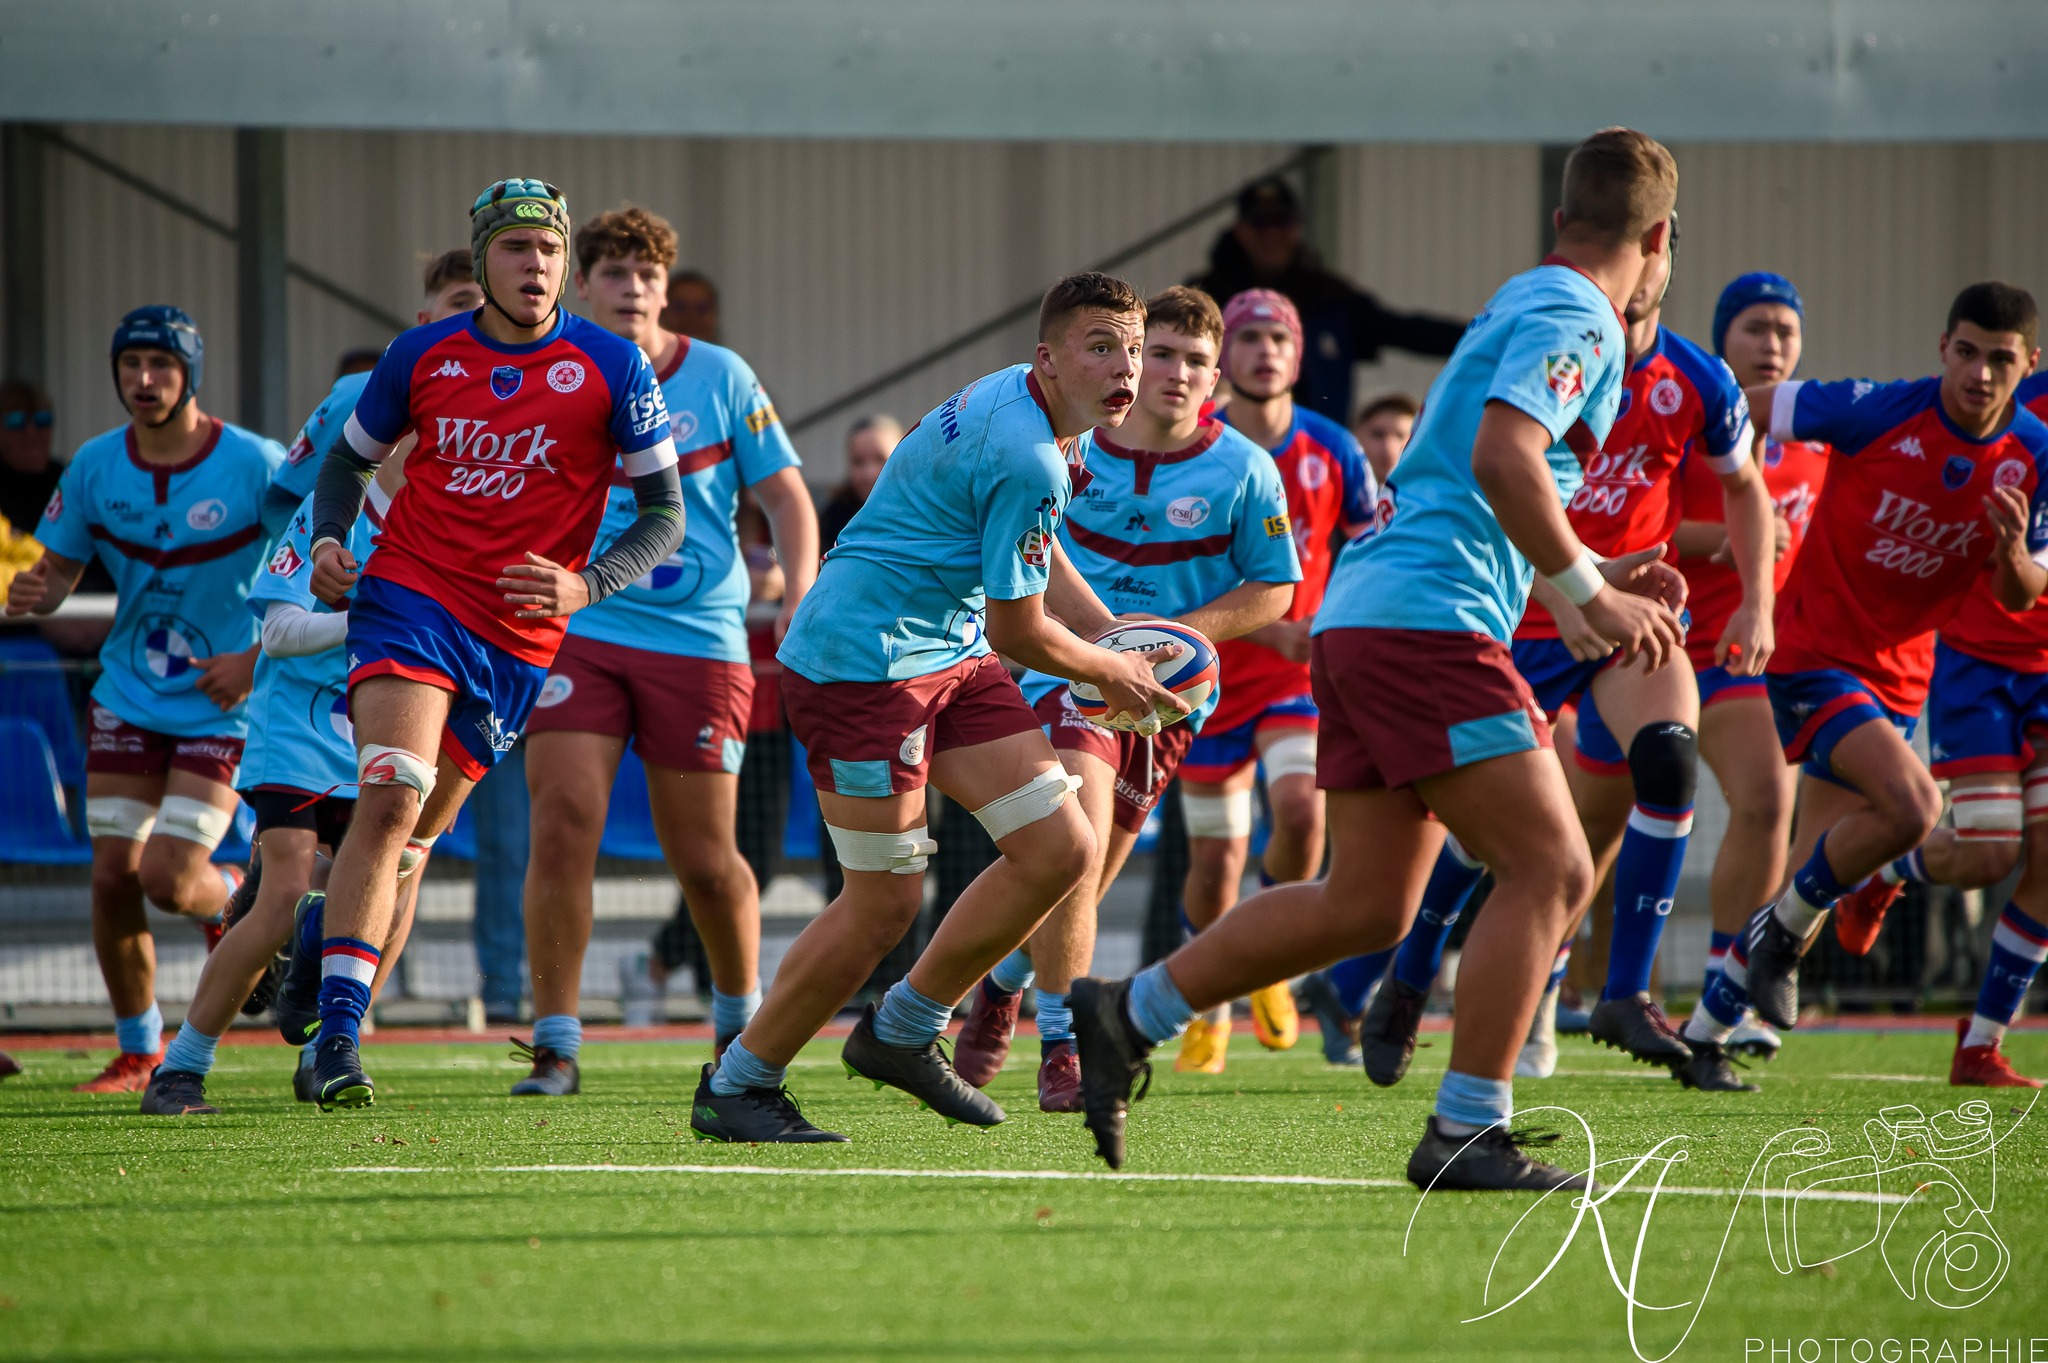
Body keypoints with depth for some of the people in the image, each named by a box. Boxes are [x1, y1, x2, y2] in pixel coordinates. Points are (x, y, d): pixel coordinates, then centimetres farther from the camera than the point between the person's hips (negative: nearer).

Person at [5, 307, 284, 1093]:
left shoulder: (254, 465, -13)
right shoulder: (95, 467, -1)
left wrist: (259, 659, -17)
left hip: (222, 709, -4)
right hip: (128, 700, 4)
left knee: (169, 880, -13)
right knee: (113, 876, -2)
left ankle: (235, 899, 24)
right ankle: (137, 1051, 17)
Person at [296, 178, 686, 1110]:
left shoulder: (611, 368, -3)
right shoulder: (423, 356, 2)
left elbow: (663, 515, 0)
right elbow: (350, 456, 18)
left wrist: (587, 585, -18)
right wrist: (328, 541, -2)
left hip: (520, 639, 1)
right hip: (409, 598, -1)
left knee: (413, 834, 9)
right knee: (391, 797, -20)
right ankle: (337, 1037, -24)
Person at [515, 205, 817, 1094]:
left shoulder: (720, 379, 1)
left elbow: (785, 495, 4)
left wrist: (801, 595, -11)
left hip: (698, 638, 0)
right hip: (577, 632, 0)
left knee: (705, 858, 4)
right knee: (562, 826, -14)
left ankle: (741, 1018, 30)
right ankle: (555, 1045, -7)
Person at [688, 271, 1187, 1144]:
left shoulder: (1025, 404, 9)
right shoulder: (1027, 462, -24)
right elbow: (1017, 630, -17)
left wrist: (1116, 638, 17)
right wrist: (1112, 676, 1)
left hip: (950, 657, 10)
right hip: (863, 660, -10)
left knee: (1060, 849, 1)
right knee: (884, 901, -7)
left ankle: (903, 1033, 15)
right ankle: (734, 1088, 8)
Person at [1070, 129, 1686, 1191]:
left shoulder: (1518, 308, 24)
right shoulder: (1574, 320, -7)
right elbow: (1502, 461, -24)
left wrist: (1593, 575, 27)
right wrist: (1593, 598, -17)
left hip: (1362, 616, 10)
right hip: (1428, 620, -10)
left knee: (1367, 905, 11)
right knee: (1550, 868, -9)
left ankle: (1129, 1014, 14)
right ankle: (1466, 1133, -11)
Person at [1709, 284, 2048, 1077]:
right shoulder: (1880, 414, -18)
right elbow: (1747, 404, -5)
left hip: (1898, 675, 6)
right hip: (1815, 649, -6)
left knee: (1814, 873, 9)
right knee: (1912, 804, -28)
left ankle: (1706, 1032, 24)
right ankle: (1783, 929, -3)